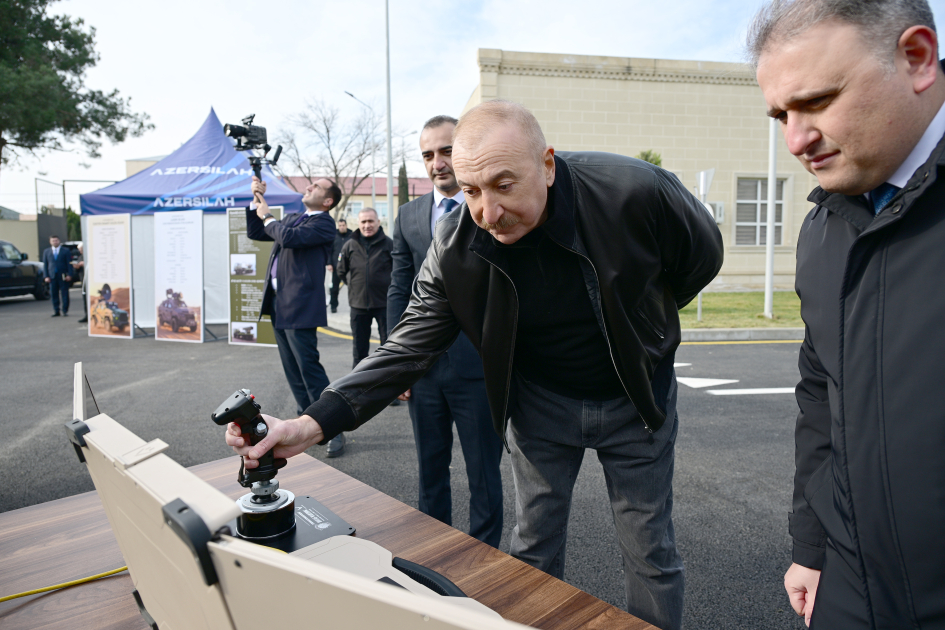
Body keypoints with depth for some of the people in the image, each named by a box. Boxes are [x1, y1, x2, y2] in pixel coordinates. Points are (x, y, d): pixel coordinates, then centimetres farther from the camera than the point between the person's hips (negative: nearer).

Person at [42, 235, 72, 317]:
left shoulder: (65, 250, 6)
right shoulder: (46, 251, 13)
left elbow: (69, 263, 2)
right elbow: (45, 264, 11)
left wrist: (69, 275, -7)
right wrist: (46, 276, 1)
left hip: (63, 276, -2)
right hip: (52, 276, 2)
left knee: (64, 293, -1)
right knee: (54, 294, 2)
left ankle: (65, 310, 4)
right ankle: (56, 311, 8)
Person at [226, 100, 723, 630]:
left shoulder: (637, 191, -27)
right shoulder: (455, 247, -21)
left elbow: (703, 258, -6)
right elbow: (409, 348, -18)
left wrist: (641, 324, 6)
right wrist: (315, 423, -31)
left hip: (633, 399, -1)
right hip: (541, 402, 1)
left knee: (652, 555, 11)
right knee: (534, 549, 14)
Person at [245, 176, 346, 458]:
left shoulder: (323, 223, -8)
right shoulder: (292, 219, 19)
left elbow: (289, 238, -22)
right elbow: (255, 233, 24)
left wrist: (267, 216, -4)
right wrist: (257, 202, 12)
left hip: (299, 306, -9)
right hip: (279, 305, 9)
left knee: (309, 367, -9)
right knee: (293, 370, 14)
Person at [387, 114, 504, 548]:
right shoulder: (408, 216, 9)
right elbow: (398, 291, 10)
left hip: (480, 367, -3)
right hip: (424, 366, 4)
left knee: (484, 474, 9)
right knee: (430, 469, 17)